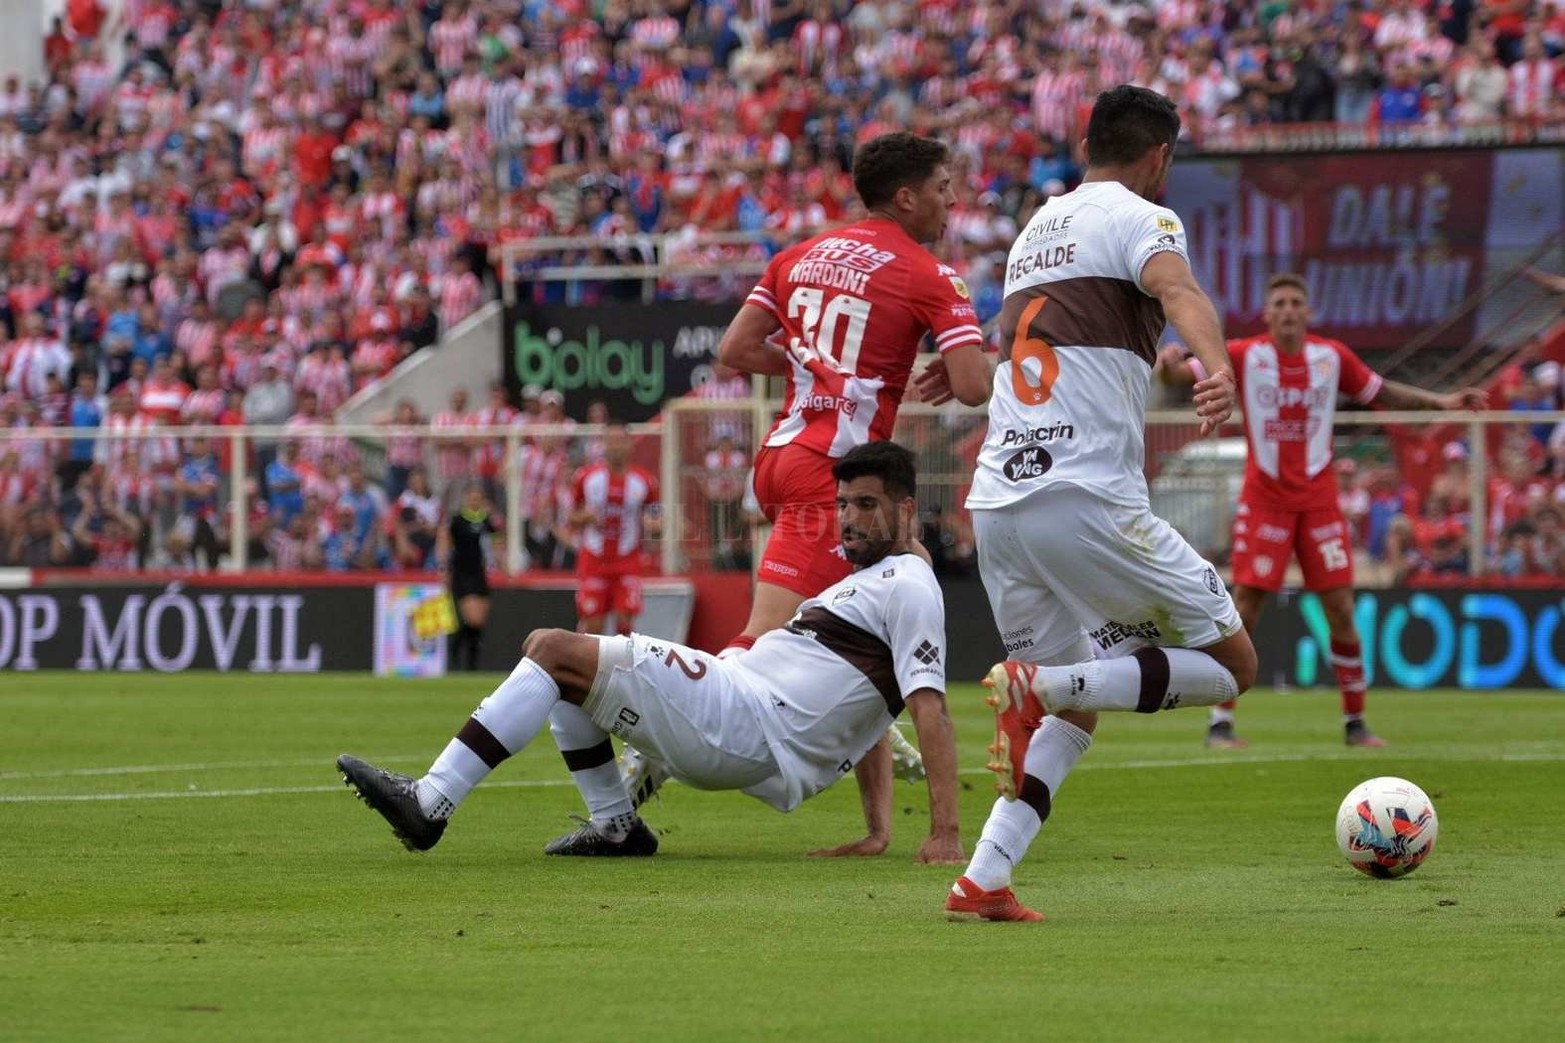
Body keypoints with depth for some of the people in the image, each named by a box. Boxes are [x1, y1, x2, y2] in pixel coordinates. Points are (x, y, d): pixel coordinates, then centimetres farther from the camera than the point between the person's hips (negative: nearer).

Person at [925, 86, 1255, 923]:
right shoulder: (1141, 219, 2)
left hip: (995, 504, 8)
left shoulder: (1038, 227, 24)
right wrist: (1217, 369, -40)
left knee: (1074, 709, 19)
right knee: (1232, 663, 3)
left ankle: (983, 879, 1)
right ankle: (1038, 683, -17)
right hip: (1088, 501, -7)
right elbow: (1176, 291, -23)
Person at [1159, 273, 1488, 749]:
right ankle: (1220, 722, -1)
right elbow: (1182, 374, -12)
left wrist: (1440, 402, 5)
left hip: (1319, 499, 2)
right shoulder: (1244, 356, -5)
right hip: (1264, 499, -2)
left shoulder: (1333, 357, 3)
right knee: (1245, 604, -8)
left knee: (1341, 609, -1)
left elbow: (1382, 392, 15)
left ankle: (1355, 722, 11)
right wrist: (1170, 364, -36)